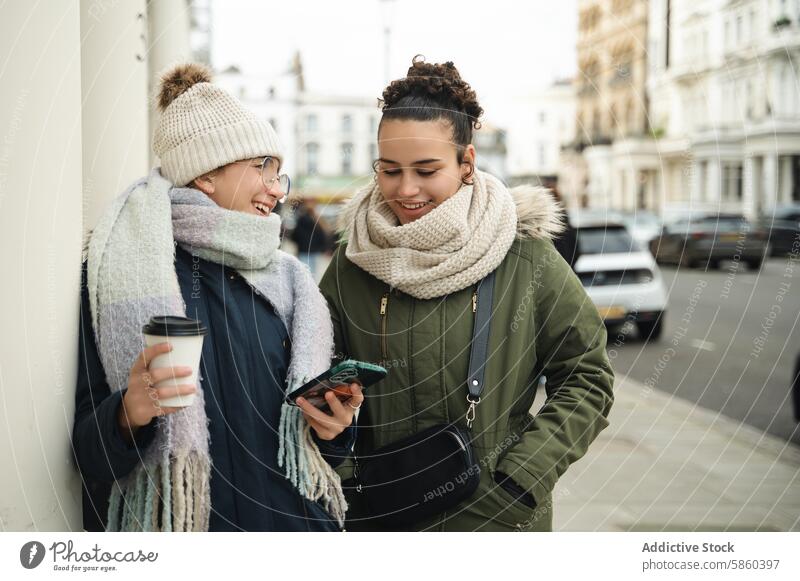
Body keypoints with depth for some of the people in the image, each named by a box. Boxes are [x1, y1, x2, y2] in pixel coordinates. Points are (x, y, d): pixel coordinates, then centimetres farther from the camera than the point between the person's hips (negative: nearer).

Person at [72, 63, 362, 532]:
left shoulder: (288, 281, 5)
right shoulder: (128, 270, -10)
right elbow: (89, 448, -11)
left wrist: (333, 427, -9)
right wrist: (129, 414, -31)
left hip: (295, 521, 4)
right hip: (180, 527, -4)